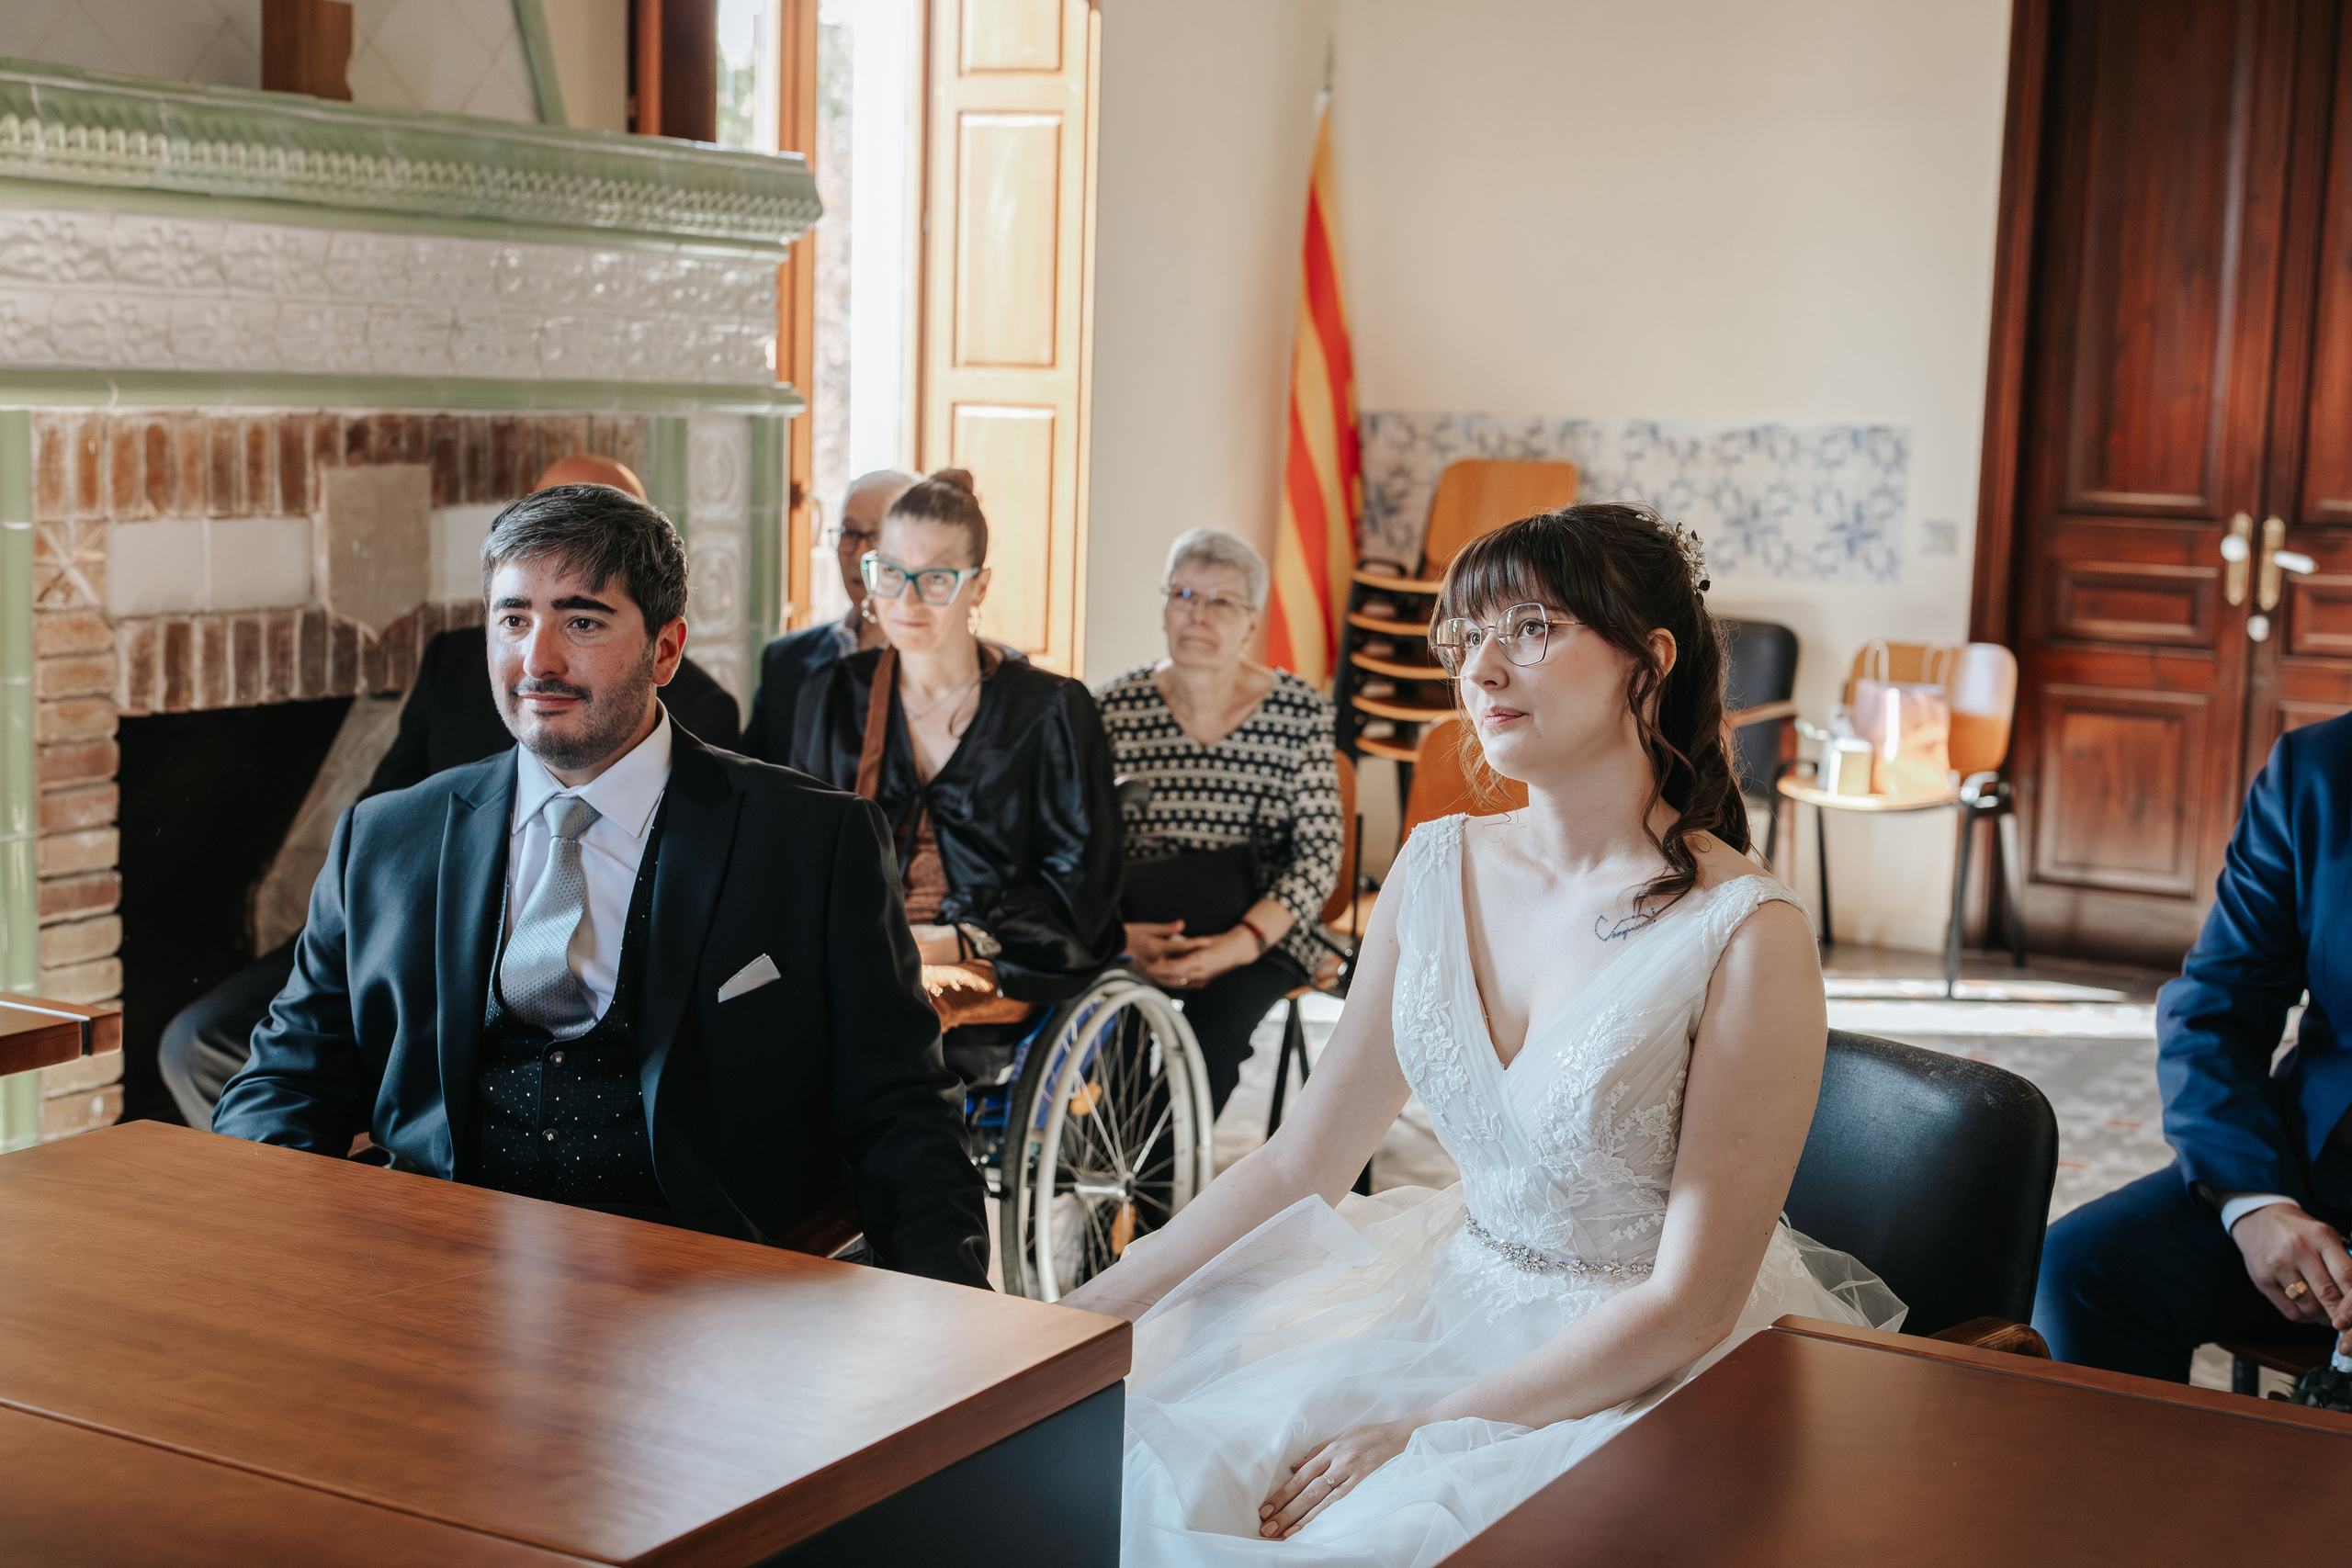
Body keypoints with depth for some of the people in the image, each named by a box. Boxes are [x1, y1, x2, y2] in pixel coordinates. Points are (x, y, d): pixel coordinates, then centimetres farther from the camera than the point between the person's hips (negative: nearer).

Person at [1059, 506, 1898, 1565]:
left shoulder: (1747, 937, -17)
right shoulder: (1439, 868, 1)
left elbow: (1691, 1303, -15)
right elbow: (1301, 1164, 5)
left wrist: (1424, 1436, -17)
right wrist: (1075, 1319, -3)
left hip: (1658, 1376, -5)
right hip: (1455, 1299, 5)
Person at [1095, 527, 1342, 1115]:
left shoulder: (1300, 713, -1)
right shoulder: (1115, 710, 2)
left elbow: (1320, 853, -4)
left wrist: (1242, 942, -18)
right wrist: (1120, 932, -19)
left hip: (1261, 935, -1)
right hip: (1141, 929, 1)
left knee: (1214, 1019, -31)